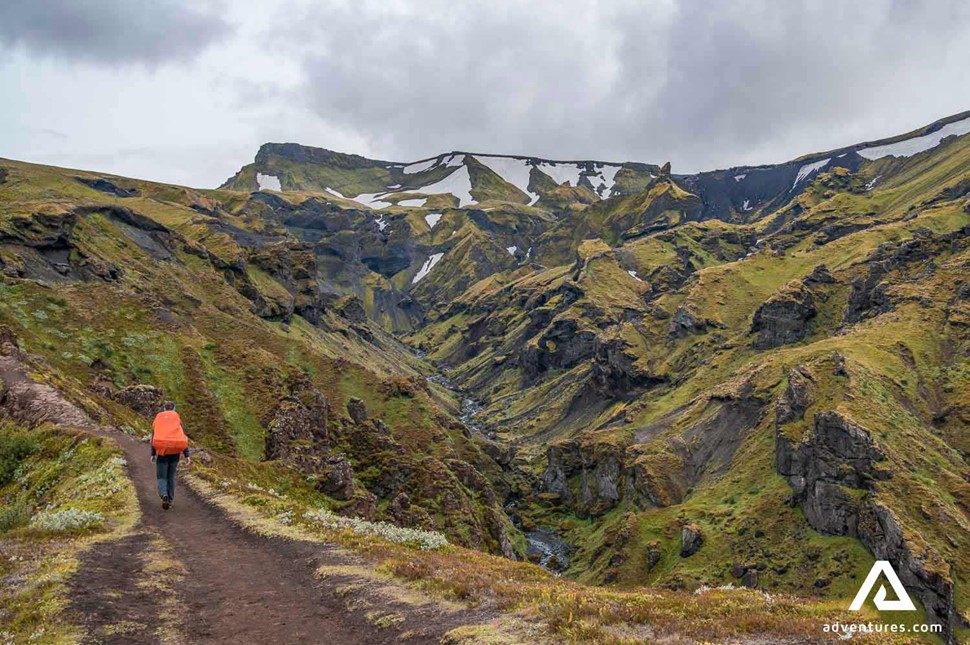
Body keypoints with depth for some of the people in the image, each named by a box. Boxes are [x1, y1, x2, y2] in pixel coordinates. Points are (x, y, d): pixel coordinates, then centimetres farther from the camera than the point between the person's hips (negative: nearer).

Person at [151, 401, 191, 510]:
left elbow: (153, 438, 4)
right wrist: (187, 456, -3)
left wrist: (153, 454, 12)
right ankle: (170, 501, 17)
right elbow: (183, 438, -2)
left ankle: (164, 495, -21)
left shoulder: (158, 418, 6)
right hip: (175, 452, 1)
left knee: (161, 477, 6)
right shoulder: (177, 418, 4)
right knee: (171, 477, 16)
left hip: (162, 452, -1)